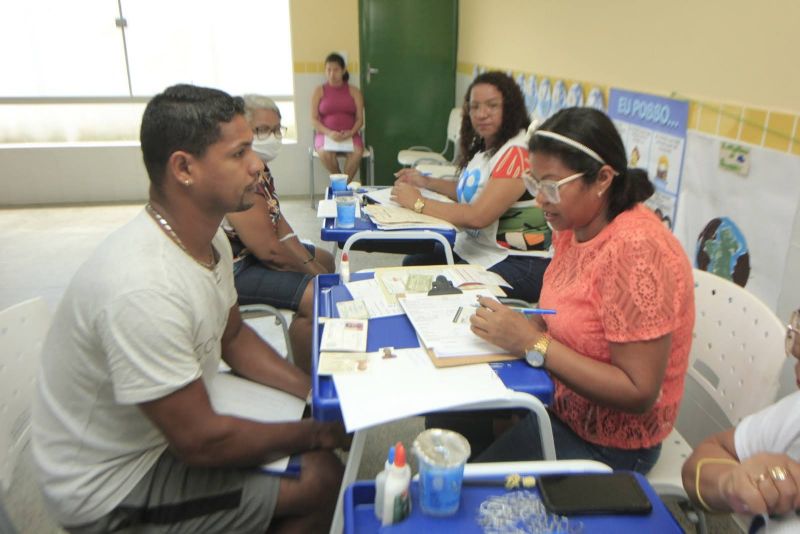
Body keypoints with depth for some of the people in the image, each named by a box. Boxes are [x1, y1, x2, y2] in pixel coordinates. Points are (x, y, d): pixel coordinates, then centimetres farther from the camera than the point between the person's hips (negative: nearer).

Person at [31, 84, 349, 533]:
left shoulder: (209, 238, -6)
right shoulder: (142, 288, -35)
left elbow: (233, 336, 8)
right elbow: (200, 442, -27)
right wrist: (318, 433, -14)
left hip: (176, 424, 8)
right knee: (323, 484, -12)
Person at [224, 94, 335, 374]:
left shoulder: (258, 165, 4)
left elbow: (277, 220, 7)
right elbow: (268, 250, -27)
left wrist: (311, 262, -3)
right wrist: (310, 268, -11)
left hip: (252, 251, 11)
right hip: (232, 267, -11)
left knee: (325, 259, 21)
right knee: (316, 295, -23)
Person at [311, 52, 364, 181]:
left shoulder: (354, 91, 10)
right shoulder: (319, 91, 7)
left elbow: (360, 119, 5)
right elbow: (314, 119, 1)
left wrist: (351, 132, -16)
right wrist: (329, 133, -18)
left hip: (349, 135, 1)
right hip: (325, 134, -1)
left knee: (357, 151, -33)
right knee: (325, 153, -35)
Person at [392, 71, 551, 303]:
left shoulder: (517, 152, -21)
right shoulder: (483, 145, 8)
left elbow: (478, 216, -25)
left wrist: (418, 203, -16)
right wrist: (425, 182, 10)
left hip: (520, 261, -9)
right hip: (476, 246, 9)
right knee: (413, 265, 3)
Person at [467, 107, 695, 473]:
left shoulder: (635, 249, -27)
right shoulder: (574, 226, -1)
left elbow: (639, 394, -25)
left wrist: (533, 343, -28)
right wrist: (510, 325, -11)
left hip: (609, 444, -7)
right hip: (560, 403, 7)